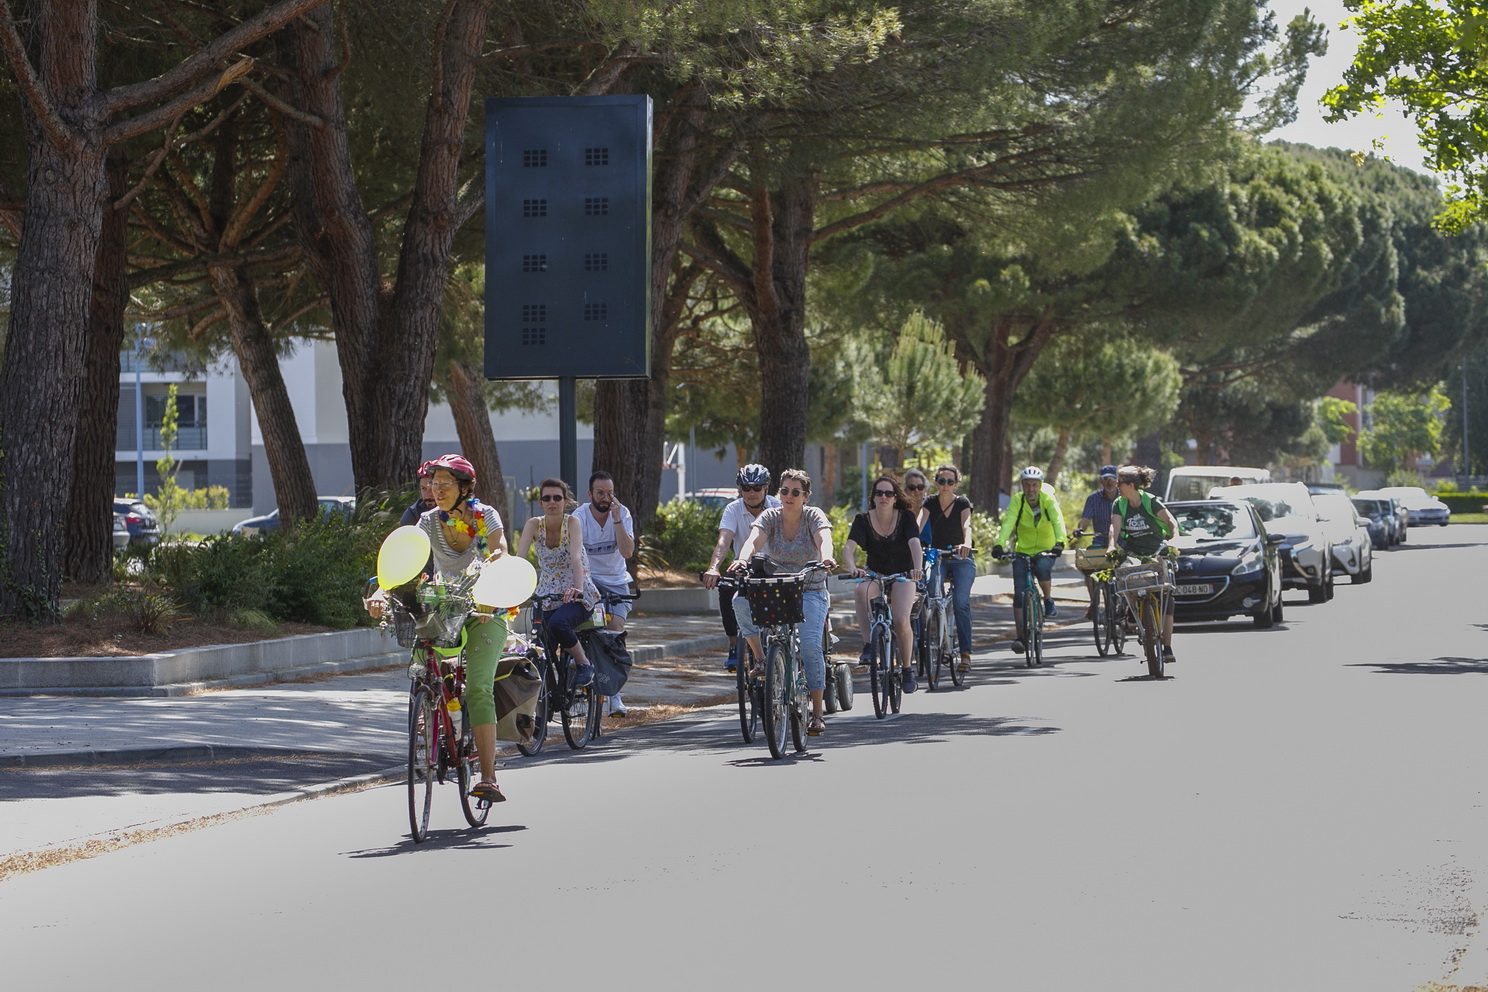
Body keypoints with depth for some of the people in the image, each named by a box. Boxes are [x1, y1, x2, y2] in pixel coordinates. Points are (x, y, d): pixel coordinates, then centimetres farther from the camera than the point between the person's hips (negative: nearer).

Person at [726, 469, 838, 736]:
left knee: (810, 644, -23)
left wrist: (826, 558, -51)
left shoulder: (814, 516, -7)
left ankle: (817, 714, -13)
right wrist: (742, 559, -45)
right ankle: (760, 659, -12)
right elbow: (754, 540, -22)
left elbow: (824, 539, -28)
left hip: (810, 591, -2)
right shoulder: (769, 517, -3)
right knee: (741, 601, -29)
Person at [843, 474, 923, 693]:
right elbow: (849, 548, -22)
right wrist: (852, 568, -44)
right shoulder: (863, 520, -8)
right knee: (861, 591, -36)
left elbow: (915, 544, -26)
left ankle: (907, 669, 0)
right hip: (875, 574, 1)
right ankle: (868, 644, -30)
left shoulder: (906, 518, -10)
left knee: (901, 621, -21)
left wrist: (917, 568, -46)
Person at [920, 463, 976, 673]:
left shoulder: (962, 503, -6)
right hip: (937, 558, 2)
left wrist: (967, 543, -45)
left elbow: (966, 525, -24)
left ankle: (966, 654, -16)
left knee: (961, 604, -15)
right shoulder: (931, 503, -2)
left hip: (961, 559, -2)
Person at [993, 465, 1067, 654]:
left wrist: (1059, 542, -46)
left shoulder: (1048, 499, -13)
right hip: (1022, 551, 1)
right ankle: (1021, 636, -3)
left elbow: (1058, 520, -28)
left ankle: (1048, 600, -7)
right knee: (1019, 594, -9)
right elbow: (1008, 523, -25)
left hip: (1045, 550, -1)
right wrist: (999, 545, -42)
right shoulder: (1017, 501, -12)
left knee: (1043, 568, -34)